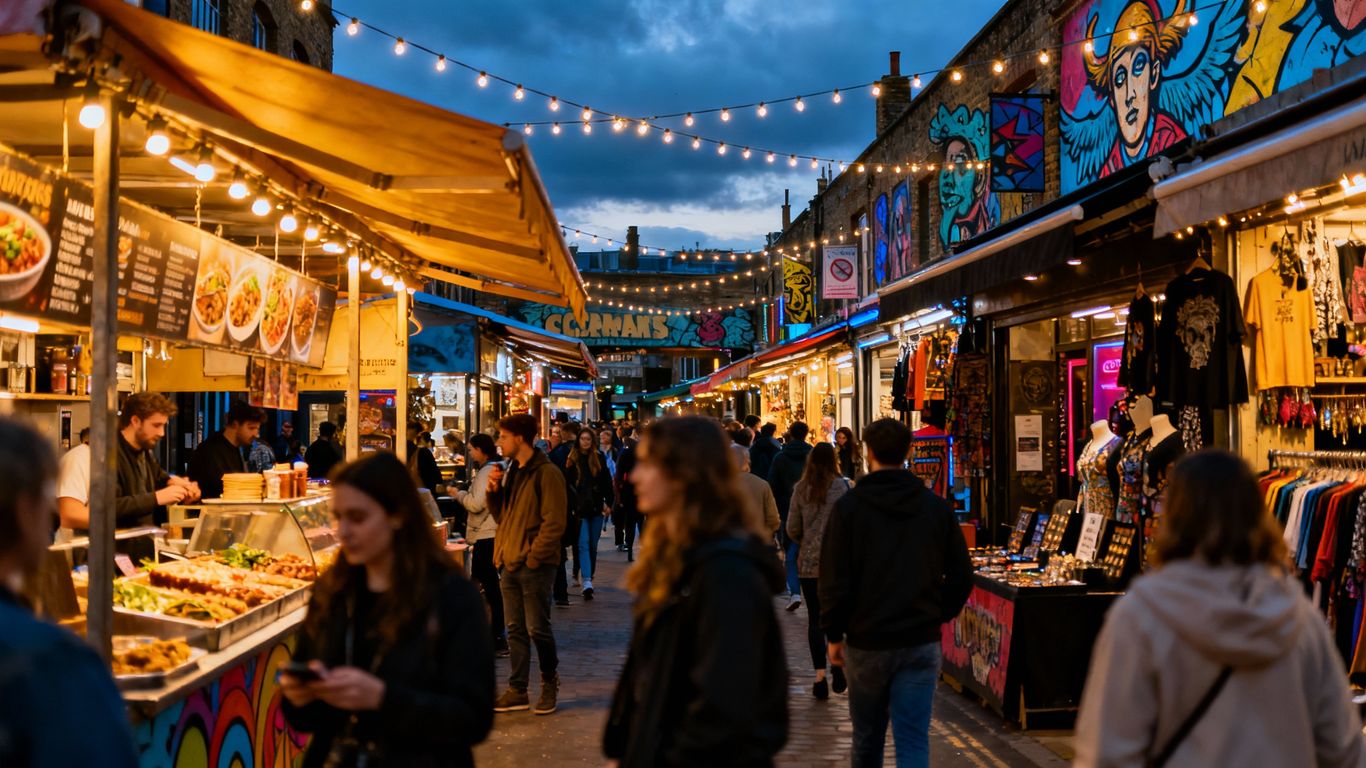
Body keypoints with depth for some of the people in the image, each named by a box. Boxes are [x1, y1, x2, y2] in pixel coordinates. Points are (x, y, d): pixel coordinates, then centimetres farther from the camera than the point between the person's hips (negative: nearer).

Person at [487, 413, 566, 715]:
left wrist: (533, 557, -18)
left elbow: (554, 523, -16)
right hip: (510, 563, 8)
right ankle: (517, 691, 17)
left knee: (537, 628, -1)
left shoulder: (547, 473, -12)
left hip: (535, 564, -8)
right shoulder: (512, 471, 15)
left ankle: (550, 681, 18)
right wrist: (494, 490, 3)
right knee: (516, 629, 11)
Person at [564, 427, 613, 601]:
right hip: (580, 508, -3)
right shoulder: (571, 460, 0)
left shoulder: (599, 459, 6)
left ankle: (589, 577, 24)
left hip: (596, 508, 3)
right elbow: (566, 484, -2)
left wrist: (608, 503, 3)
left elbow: (607, 482, 9)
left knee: (593, 545, 10)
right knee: (583, 544, -12)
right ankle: (587, 582, -20)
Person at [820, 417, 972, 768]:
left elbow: (834, 581, -9)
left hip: (866, 642, -1)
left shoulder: (848, 507, -8)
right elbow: (961, 577, 2)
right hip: (922, 644, 1)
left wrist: (834, 634, 2)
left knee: (867, 736, 17)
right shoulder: (938, 508, 0)